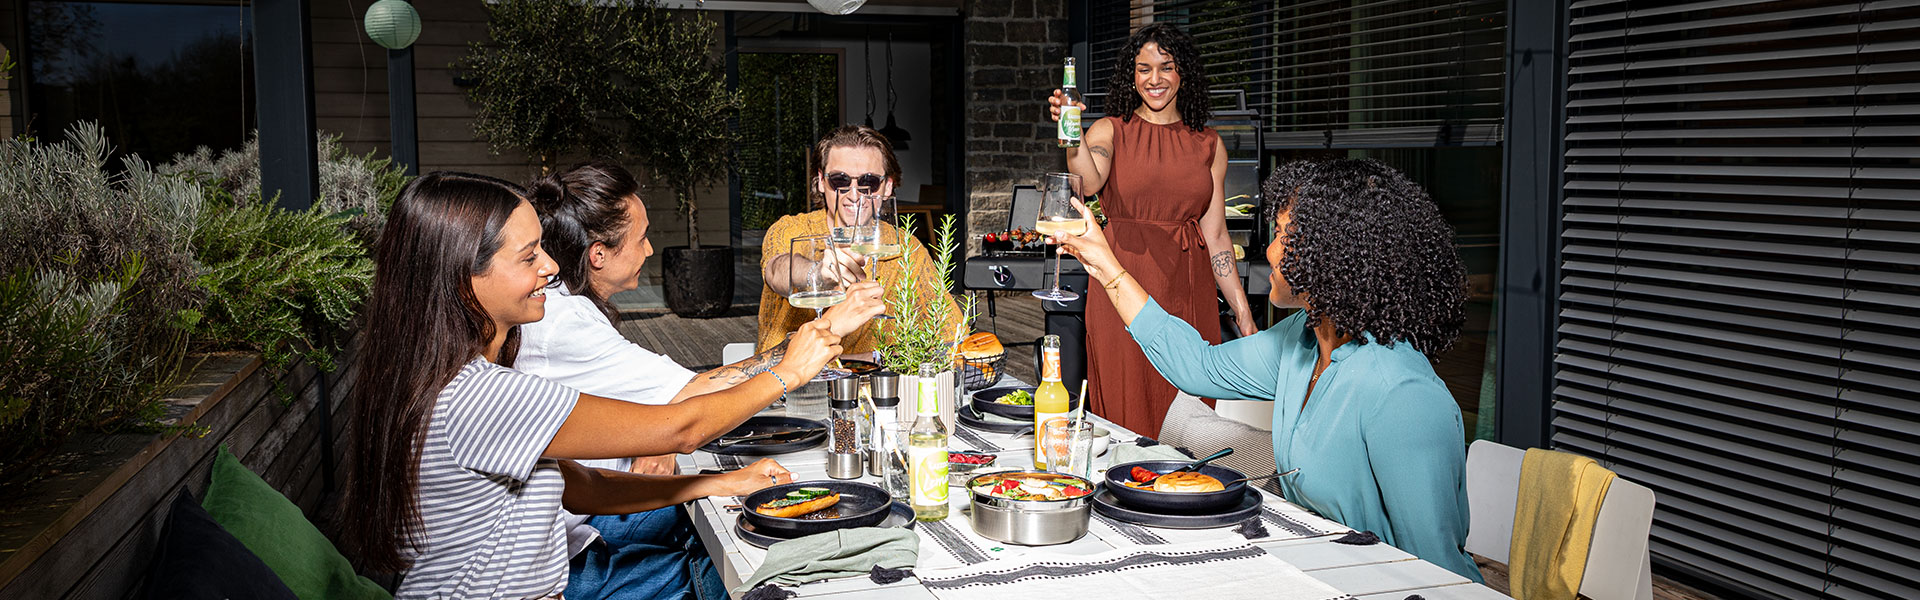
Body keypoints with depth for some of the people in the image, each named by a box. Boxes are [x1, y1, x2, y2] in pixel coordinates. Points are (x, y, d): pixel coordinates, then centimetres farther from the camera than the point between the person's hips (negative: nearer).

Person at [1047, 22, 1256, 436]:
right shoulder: (1111, 131, 3)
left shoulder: (1208, 144, 10)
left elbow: (1216, 235, 10)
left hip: (1188, 293, 3)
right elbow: (1089, 183, -19)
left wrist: (1243, 314, 6)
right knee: (1125, 418, -1)